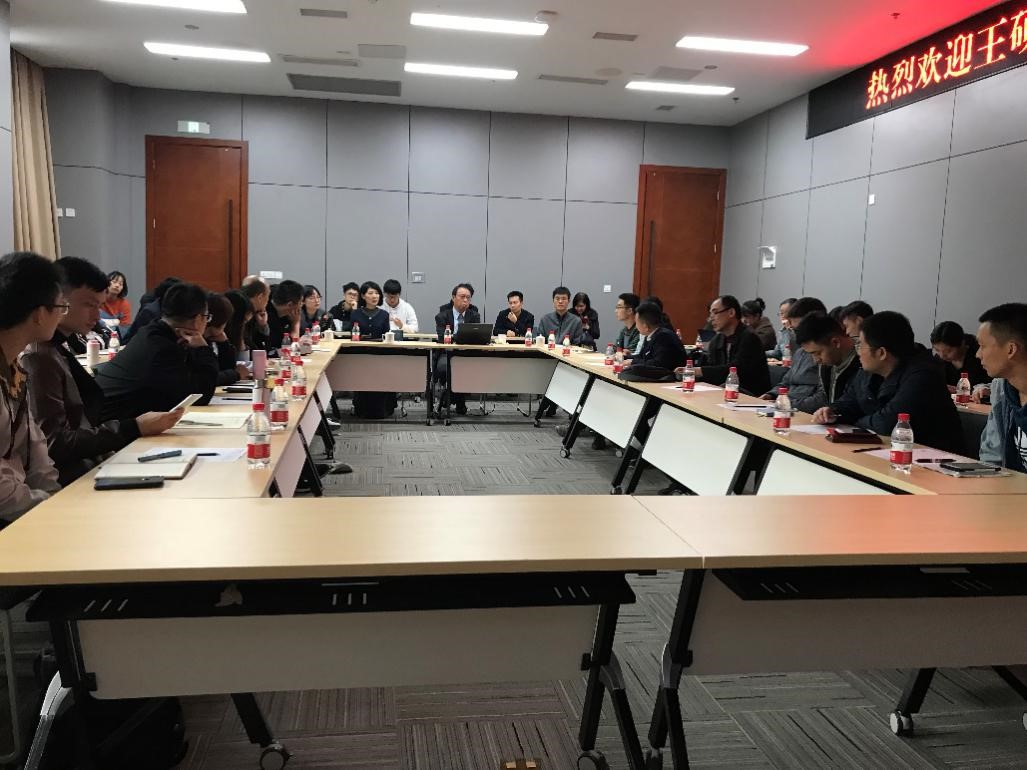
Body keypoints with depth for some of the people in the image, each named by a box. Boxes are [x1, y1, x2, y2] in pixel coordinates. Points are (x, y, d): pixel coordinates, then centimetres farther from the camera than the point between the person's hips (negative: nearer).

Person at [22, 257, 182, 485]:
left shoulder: (60, 348, 14)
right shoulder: (39, 356, -14)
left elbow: (81, 423, 11)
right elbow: (56, 445, -16)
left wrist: (139, 423, -1)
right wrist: (134, 428, -17)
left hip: (88, 464, 9)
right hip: (67, 481, -9)